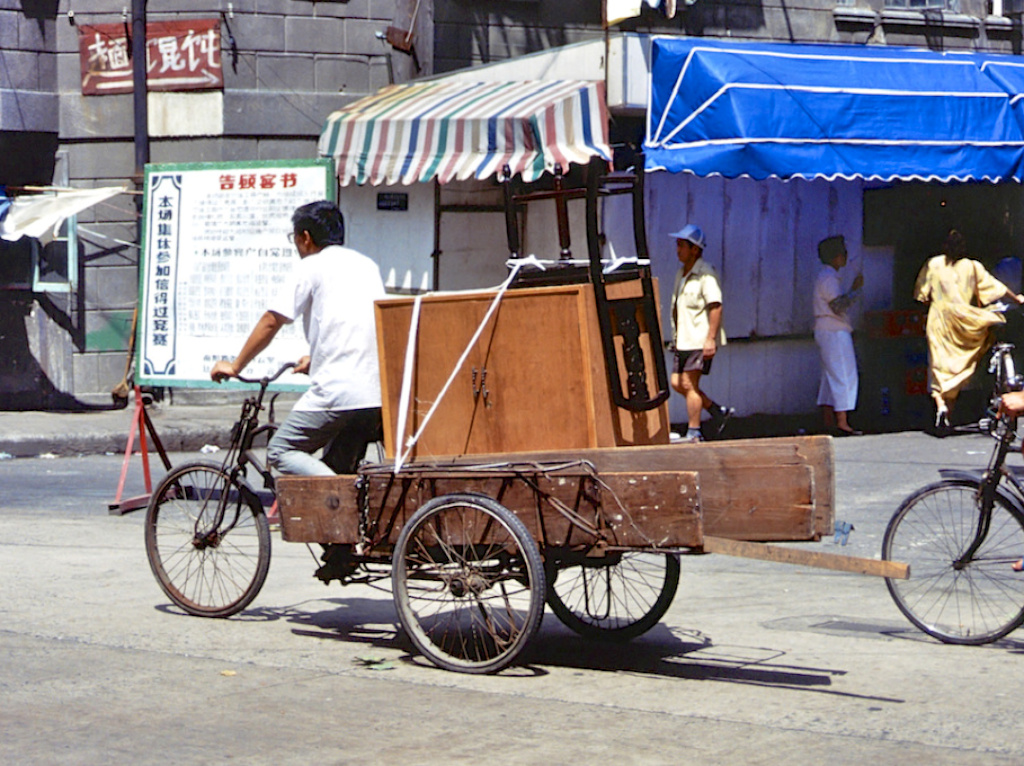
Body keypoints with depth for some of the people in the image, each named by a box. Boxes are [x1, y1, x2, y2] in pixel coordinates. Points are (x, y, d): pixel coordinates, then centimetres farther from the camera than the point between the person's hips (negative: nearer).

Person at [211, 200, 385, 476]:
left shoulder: (311, 266, 1)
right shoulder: (367, 265, 22)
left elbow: (271, 321, -1)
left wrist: (235, 366, 9)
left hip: (336, 389, -7)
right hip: (376, 394, 7)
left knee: (280, 451, 2)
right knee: (339, 468, 18)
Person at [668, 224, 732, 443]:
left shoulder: (705, 273, -12)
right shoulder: (682, 273, 17)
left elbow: (715, 306, -19)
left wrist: (710, 339, -25)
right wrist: (676, 337, 23)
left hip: (700, 340, -9)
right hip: (684, 339, 9)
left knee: (689, 384, -8)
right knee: (677, 382, 7)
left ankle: (693, 433, -1)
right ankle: (718, 412, 19)